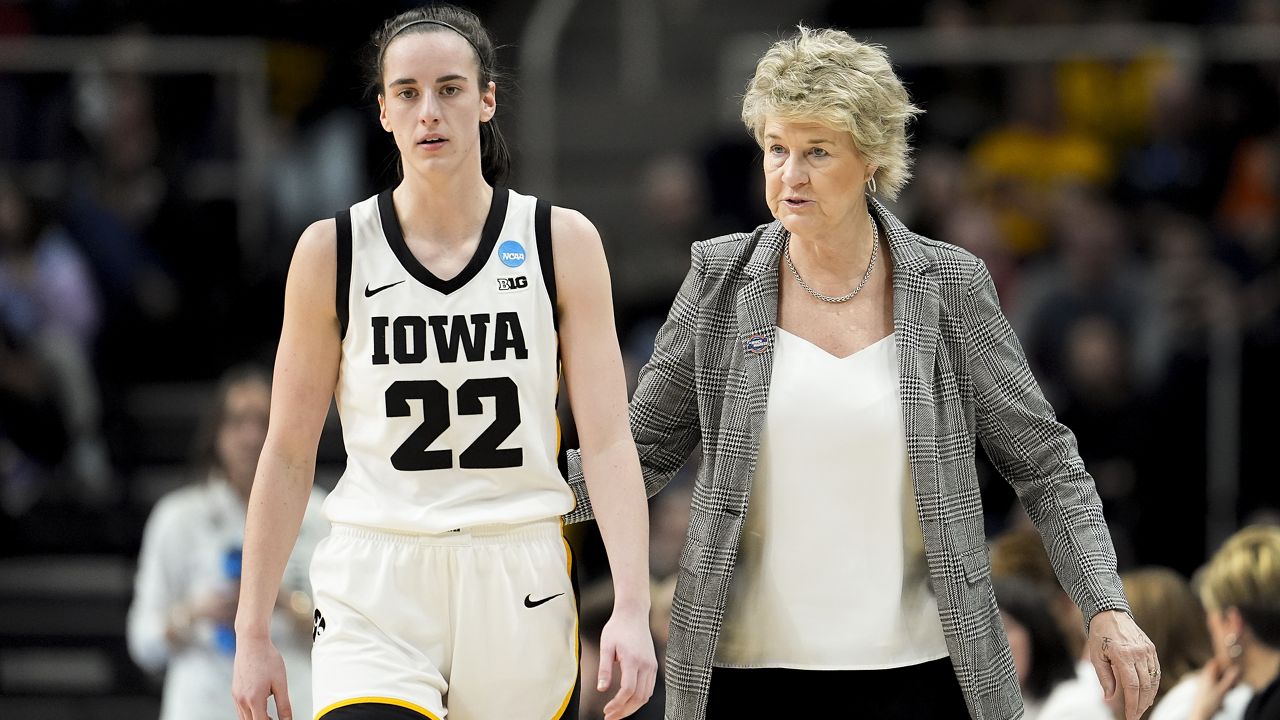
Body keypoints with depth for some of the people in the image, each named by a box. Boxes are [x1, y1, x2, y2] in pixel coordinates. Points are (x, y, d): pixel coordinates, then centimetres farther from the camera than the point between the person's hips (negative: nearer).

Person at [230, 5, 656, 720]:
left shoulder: (563, 241, 2)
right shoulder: (333, 251, 2)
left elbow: (609, 442, -2)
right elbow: (289, 454, 6)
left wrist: (632, 608, -13)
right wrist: (253, 631, 3)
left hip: (521, 583, 1)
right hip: (376, 592, -1)